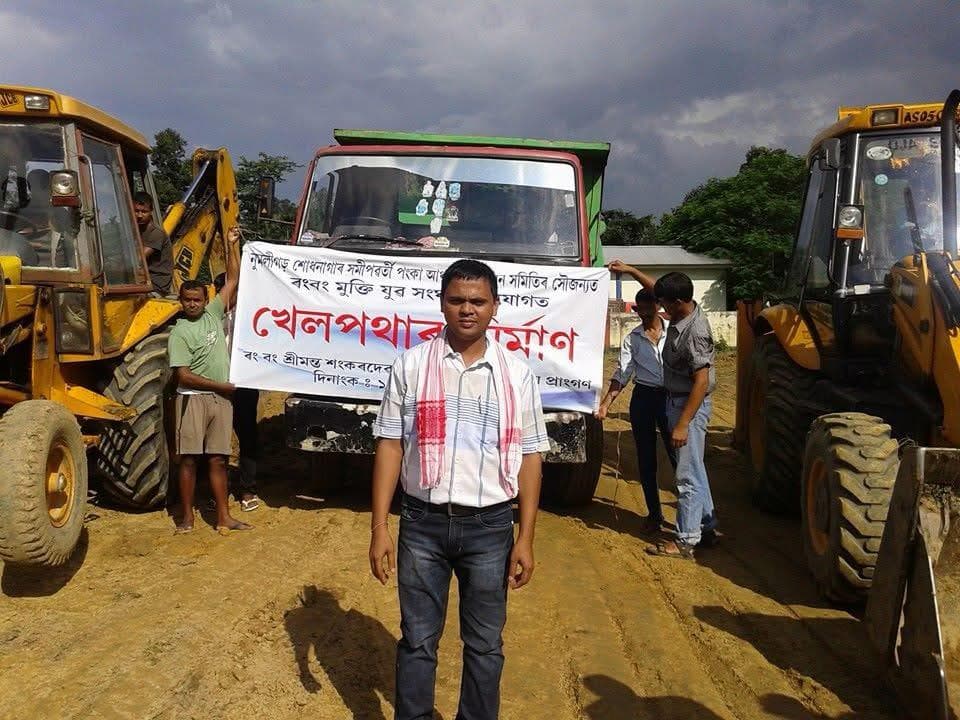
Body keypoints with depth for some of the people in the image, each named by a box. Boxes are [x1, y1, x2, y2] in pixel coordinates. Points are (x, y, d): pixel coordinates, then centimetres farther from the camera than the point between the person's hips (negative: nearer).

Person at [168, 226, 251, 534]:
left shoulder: (213, 314, 8)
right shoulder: (180, 332, -6)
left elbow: (232, 280, 9)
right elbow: (183, 376, -12)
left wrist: (231, 246, 4)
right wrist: (221, 386, -11)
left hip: (222, 398, 4)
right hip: (194, 399, -4)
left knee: (218, 459, 7)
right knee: (189, 459, 1)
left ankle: (223, 517, 10)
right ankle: (187, 517, 10)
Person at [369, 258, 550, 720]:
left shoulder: (516, 374, 1)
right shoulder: (412, 365, -1)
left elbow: (529, 457, 2)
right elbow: (390, 446, -1)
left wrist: (525, 539, -3)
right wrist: (379, 528, -5)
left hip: (489, 527, 1)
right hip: (423, 524, 0)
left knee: (485, 644, 14)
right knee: (418, 639, 13)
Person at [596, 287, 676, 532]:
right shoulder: (632, 338, 4)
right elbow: (622, 373, 2)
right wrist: (605, 403, -8)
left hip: (670, 396, -2)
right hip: (643, 398, 2)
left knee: (677, 454, -2)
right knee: (646, 458, 7)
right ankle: (654, 513, 19)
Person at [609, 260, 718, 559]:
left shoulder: (695, 332, -25)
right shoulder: (681, 313, 1)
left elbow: (701, 381, -26)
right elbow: (656, 288, 22)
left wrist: (682, 424, -25)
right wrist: (631, 270, 20)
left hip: (689, 405, -10)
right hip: (676, 399, 10)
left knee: (687, 475, -2)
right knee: (694, 470, 17)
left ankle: (685, 541, 6)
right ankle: (706, 528, 29)